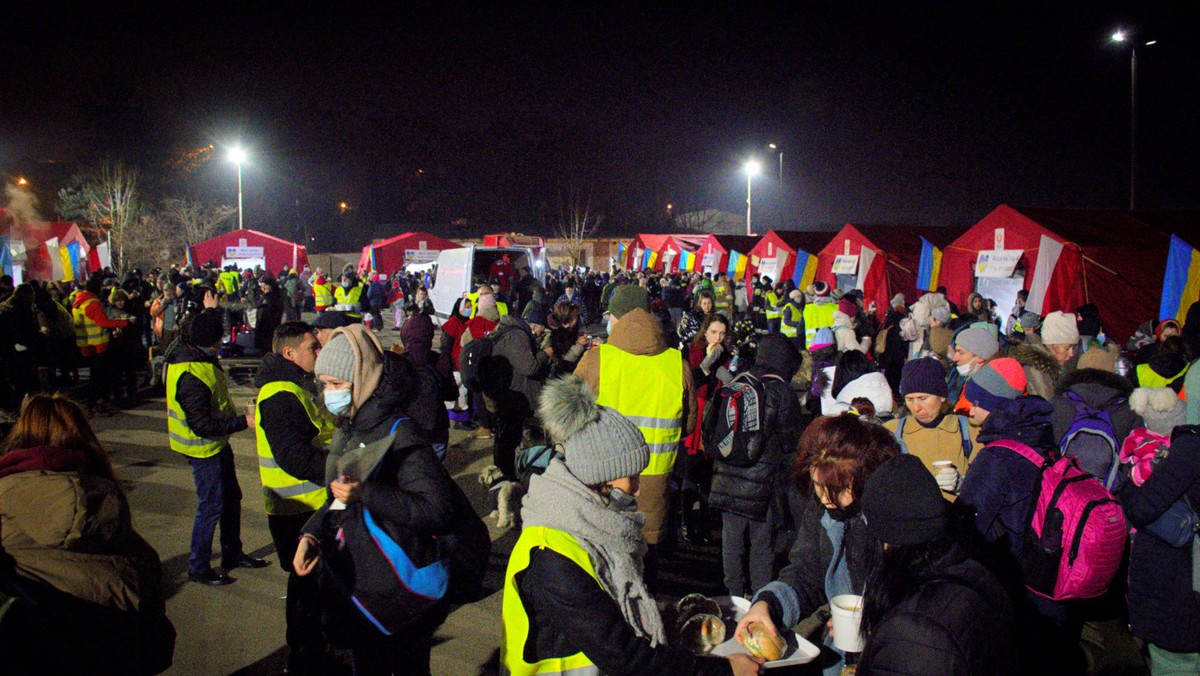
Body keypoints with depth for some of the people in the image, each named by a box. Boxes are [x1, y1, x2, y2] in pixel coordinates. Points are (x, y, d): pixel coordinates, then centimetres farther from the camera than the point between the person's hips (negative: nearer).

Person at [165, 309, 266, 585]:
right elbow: (202, 425, -30)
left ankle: (232, 554, 37)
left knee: (231, 496, 20)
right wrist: (243, 422, -28)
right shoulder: (191, 376, -32)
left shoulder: (196, 355, -3)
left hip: (217, 444, 10)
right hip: (202, 448, -10)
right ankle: (198, 567, 17)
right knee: (211, 505, 1)